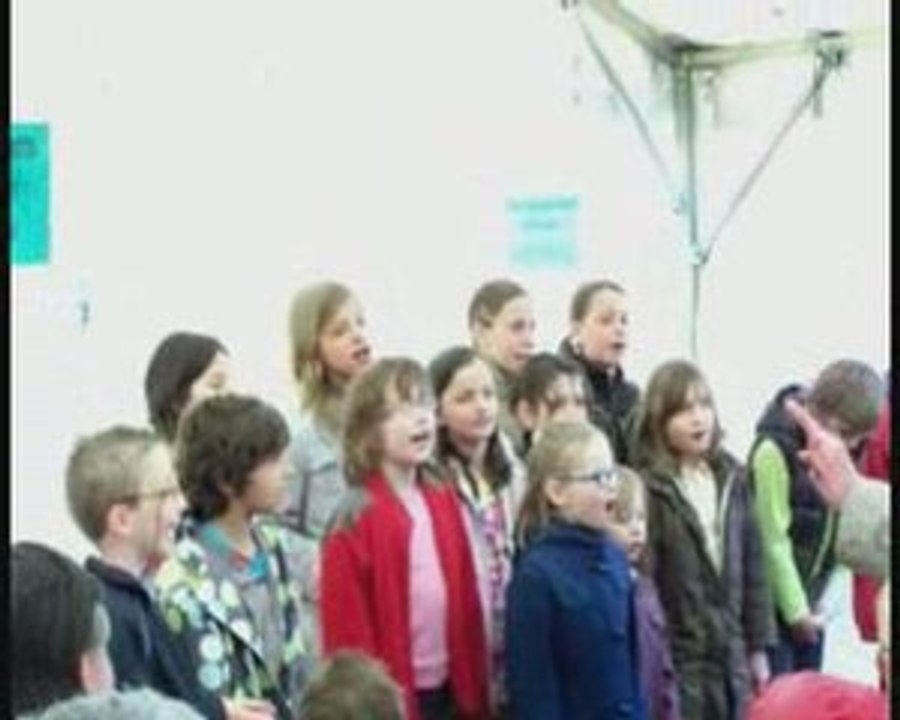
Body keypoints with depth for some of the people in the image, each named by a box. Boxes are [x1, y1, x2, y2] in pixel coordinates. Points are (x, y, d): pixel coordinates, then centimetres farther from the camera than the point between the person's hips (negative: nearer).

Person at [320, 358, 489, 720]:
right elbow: (347, 628, -14)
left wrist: (473, 690, 9)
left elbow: (465, 599, 10)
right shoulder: (357, 518, -15)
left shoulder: (444, 501, 7)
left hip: (447, 689, 7)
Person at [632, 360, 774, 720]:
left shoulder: (731, 479, 8)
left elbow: (752, 565, 12)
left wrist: (758, 646, 12)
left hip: (731, 657, 6)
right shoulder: (648, 489, -13)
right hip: (677, 660, -6)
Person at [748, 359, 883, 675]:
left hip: (811, 601, 6)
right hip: (772, 602, -6)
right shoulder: (775, 449, -20)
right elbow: (773, 541, -16)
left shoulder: (840, 451, 0)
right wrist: (796, 610, -11)